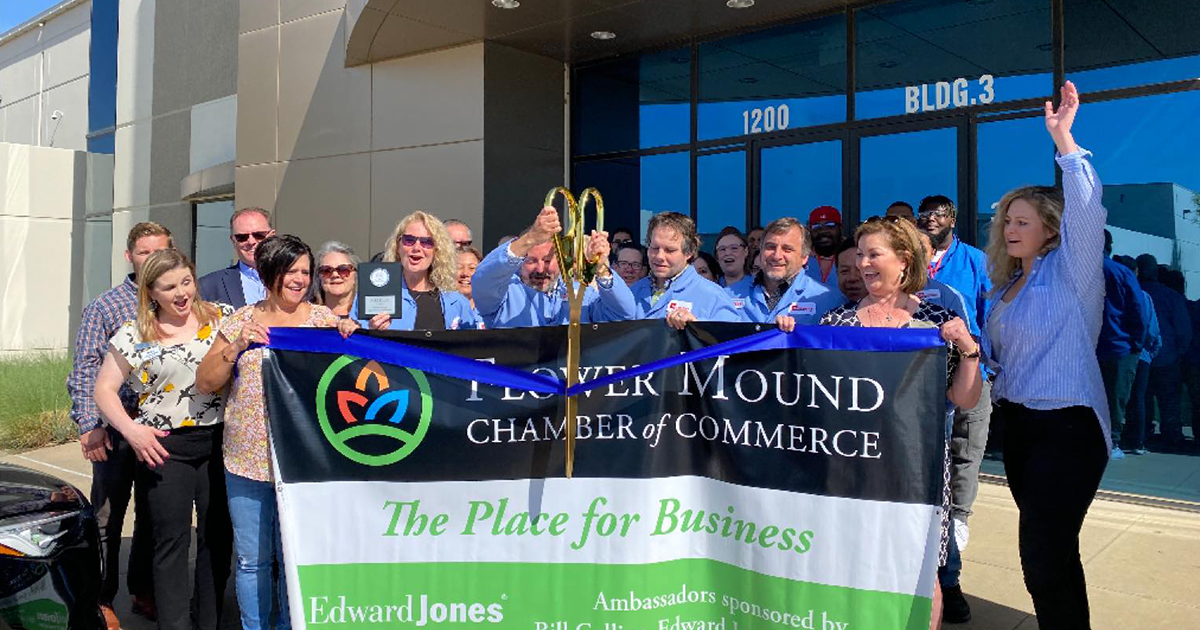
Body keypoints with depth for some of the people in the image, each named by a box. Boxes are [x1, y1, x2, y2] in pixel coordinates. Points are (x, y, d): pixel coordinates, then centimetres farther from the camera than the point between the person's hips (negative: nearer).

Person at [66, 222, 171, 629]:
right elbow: (84, 371, -4)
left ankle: (144, 591, 29)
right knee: (108, 517, 5)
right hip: (117, 429, -3)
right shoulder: (104, 307, 0)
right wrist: (89, 426, -13)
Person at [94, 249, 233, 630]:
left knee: (218, 536, 9)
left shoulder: (221, 317, 4)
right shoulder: (134, 335, 2)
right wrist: (131, 429, -11)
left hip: (217, 441, 2)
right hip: (163, 447, -1)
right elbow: (104, 389, 4)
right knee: (172, 541, 2)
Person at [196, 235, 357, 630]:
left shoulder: (323, 319, 5)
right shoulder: (241, 321, 7)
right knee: (252, 559, 8)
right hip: (247, 460, 1)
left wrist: (349, 337, -13)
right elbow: (204, 383, 6)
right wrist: (237, 345, -8)